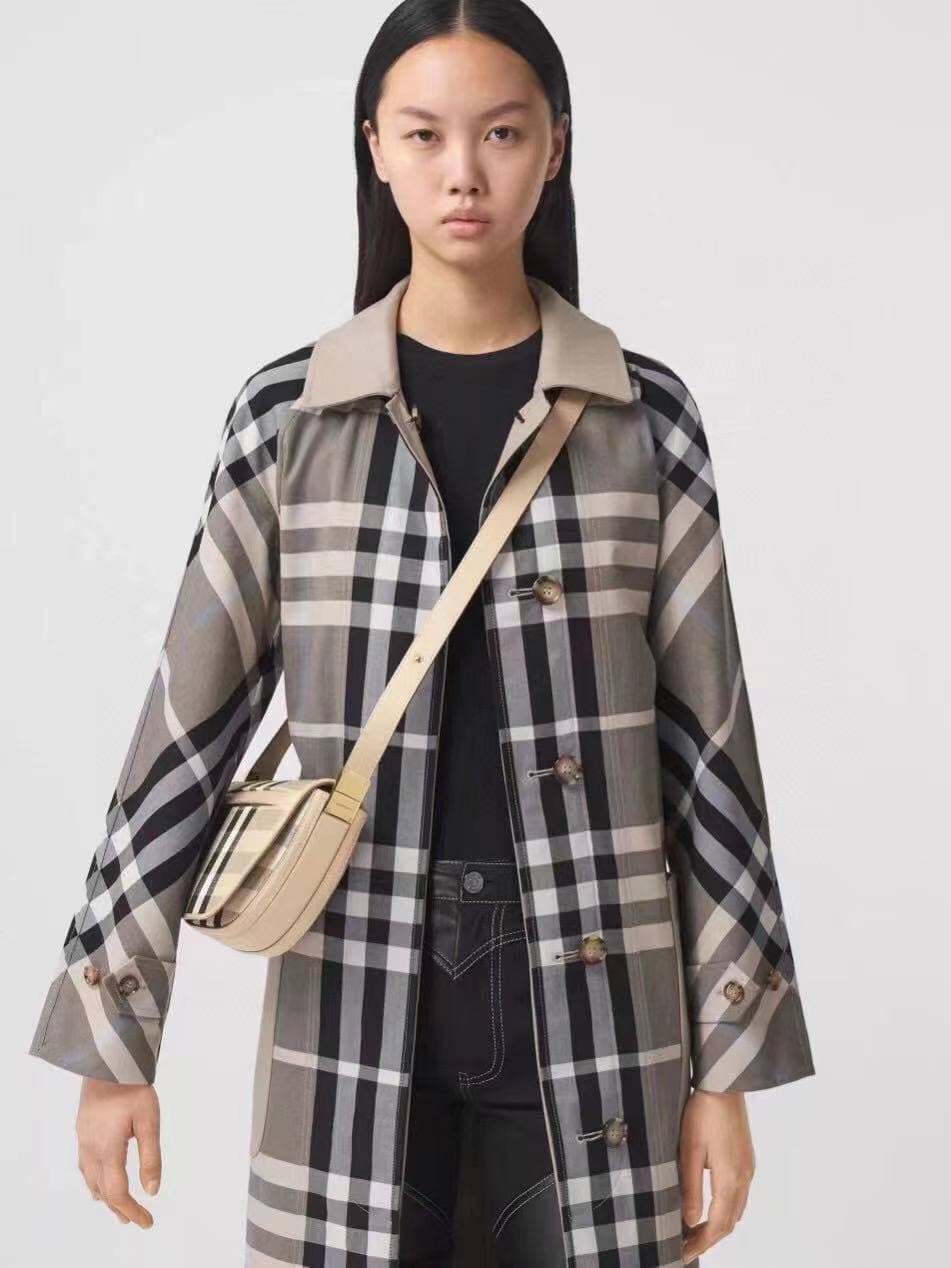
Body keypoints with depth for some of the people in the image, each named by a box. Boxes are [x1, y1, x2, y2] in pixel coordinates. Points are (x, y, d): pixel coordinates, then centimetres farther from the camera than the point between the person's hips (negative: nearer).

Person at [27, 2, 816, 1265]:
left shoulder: (645, 415, 0)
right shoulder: (286, 415, -1)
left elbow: (705, 737, 1)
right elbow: (191, 723, 1)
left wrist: (725, 1062, 0)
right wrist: (114, 1034, 0)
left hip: (587, 984, 0)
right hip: (360, 985, 0)